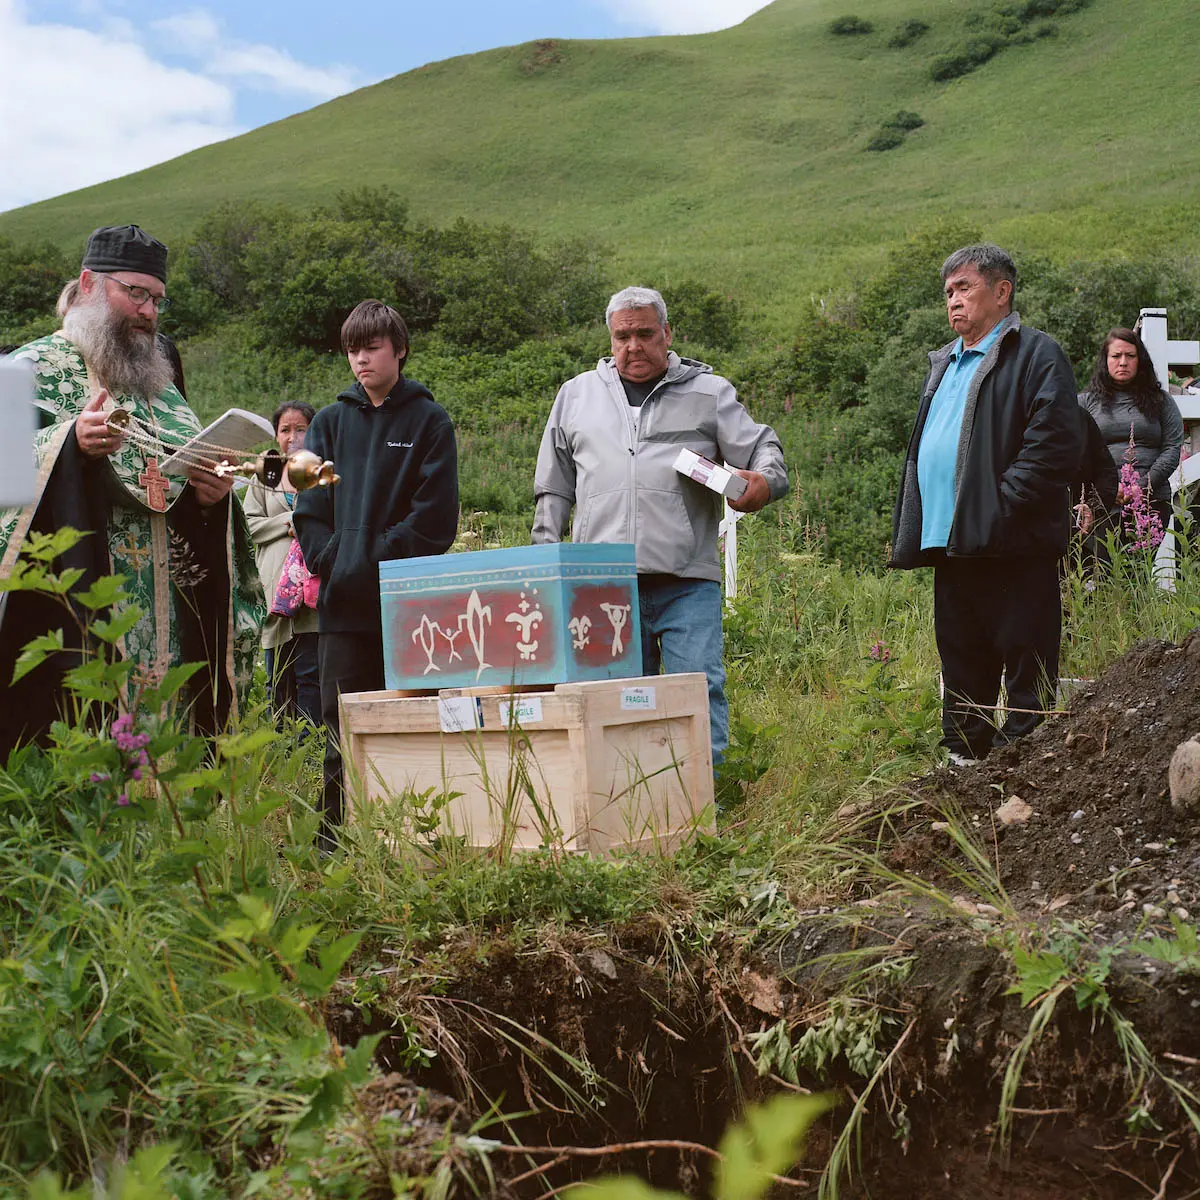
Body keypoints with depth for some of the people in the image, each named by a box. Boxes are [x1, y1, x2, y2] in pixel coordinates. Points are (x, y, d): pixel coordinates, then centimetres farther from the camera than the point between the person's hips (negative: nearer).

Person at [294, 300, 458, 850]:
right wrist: (330, 559, -4)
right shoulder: (331, 421, 15)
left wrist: (380, 559, -11)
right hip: (343, 602, 3)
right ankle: (336, 845, 10)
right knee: (342, 732, 4)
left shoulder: (429, 421, 4)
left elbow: (436, 515, -4)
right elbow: (309, 508, 11)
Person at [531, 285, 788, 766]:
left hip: (687, 583, -2)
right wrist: (547, 554, 15)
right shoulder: (576, 395, 18)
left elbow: (762, 447, 11)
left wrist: (764, 480, -12)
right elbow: (554, 486, 23)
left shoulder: (709, 392, 10)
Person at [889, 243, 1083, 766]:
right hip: (951, 544, 8)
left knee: (1024, 663, -3)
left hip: (1011, 547, -8)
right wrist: (907, 532, 14)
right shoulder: (944, 364, 22)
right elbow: (921, 449, 26)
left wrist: (999, 507, -19)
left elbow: (1057, 443, -15)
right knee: (961, 662, 14)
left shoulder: (1036, 354, -4)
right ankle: (965, 762, 23)